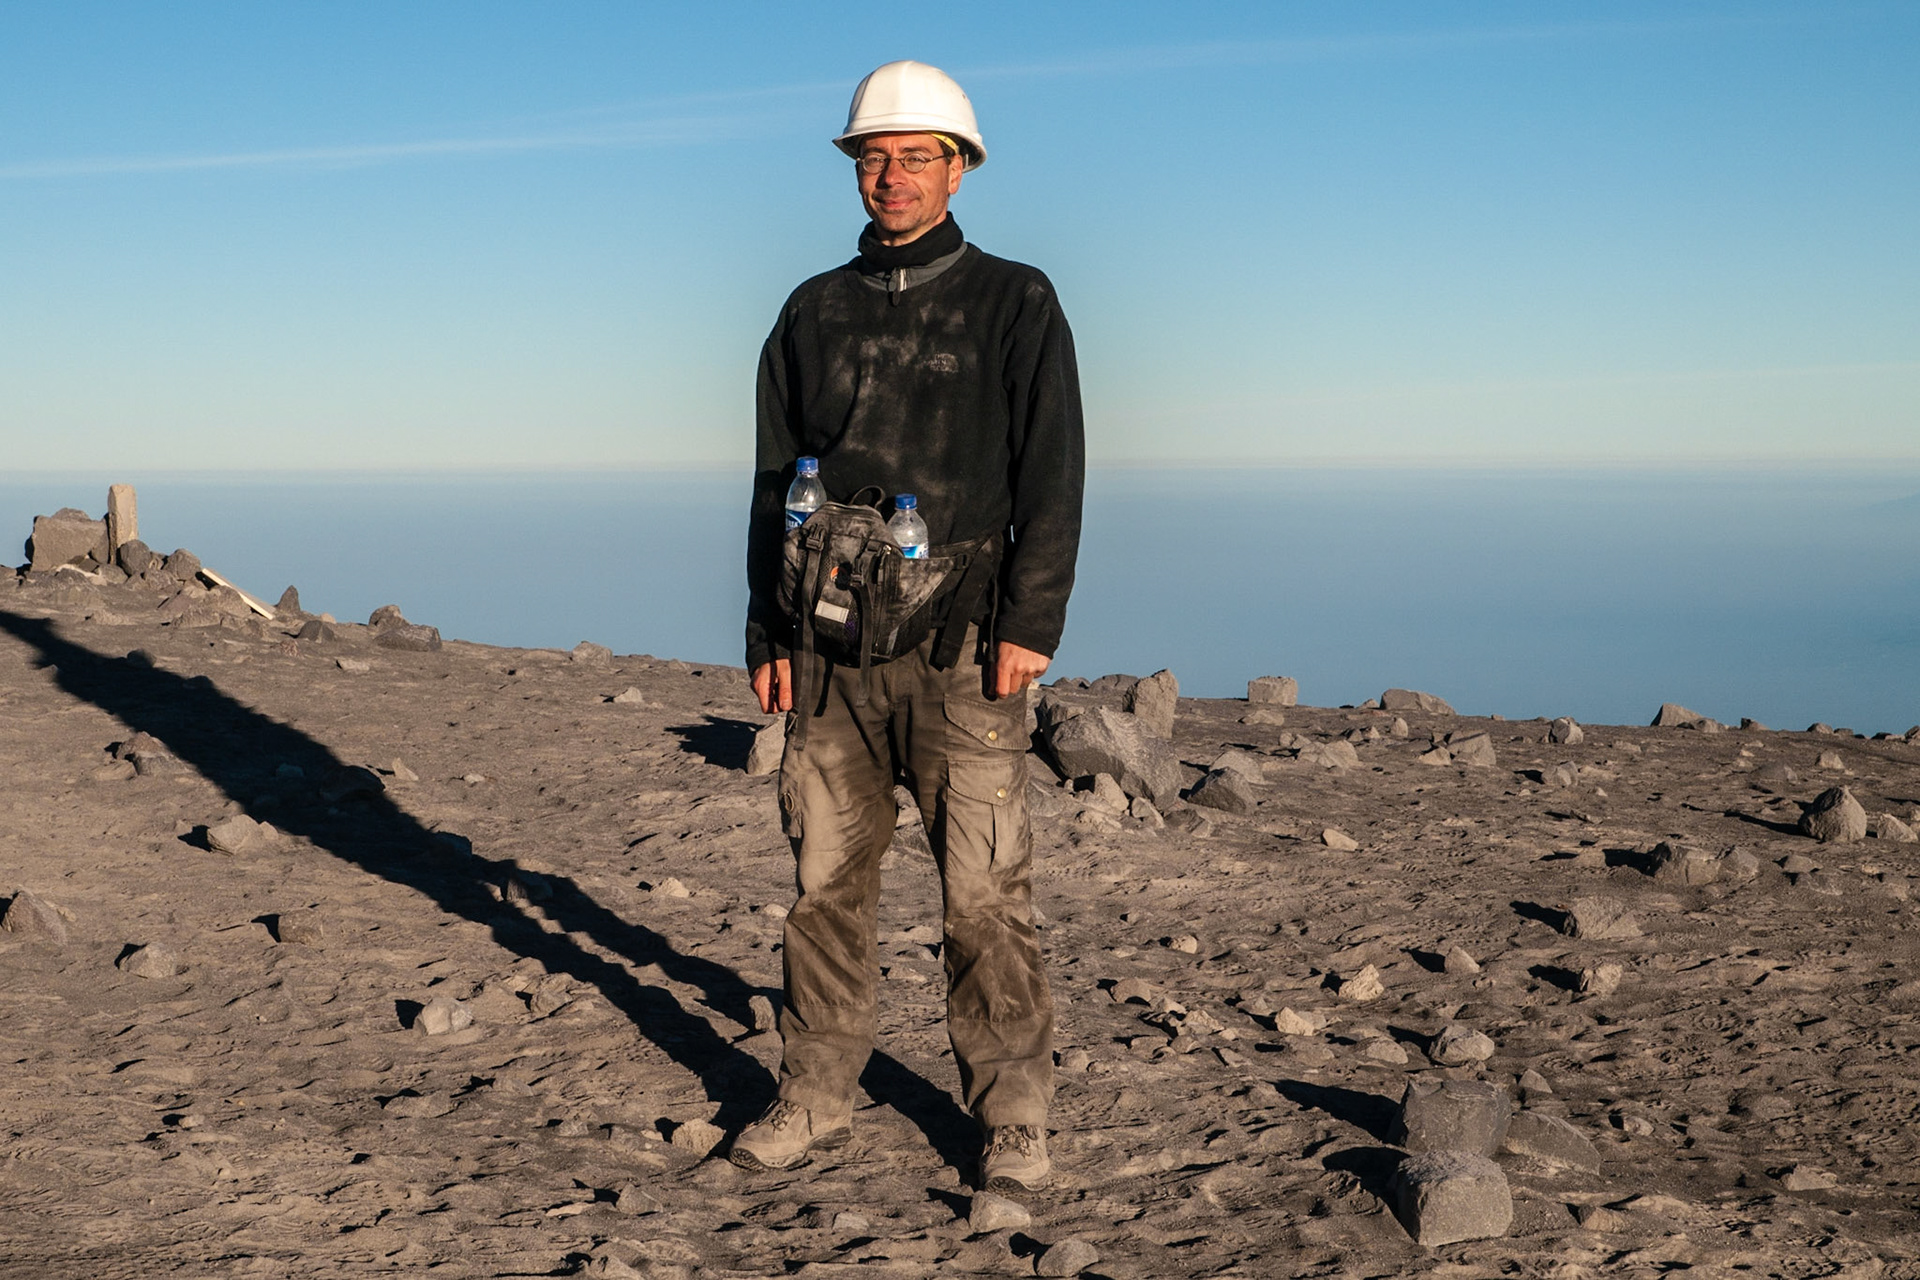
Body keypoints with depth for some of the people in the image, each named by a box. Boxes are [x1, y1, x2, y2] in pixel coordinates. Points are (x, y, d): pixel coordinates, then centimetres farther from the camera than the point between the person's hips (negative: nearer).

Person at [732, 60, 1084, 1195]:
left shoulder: (1014, 304, 5)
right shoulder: (814, 314, 15)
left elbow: (1052, 479, 0)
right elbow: (773, 483, 16)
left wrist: (1030, 625, -10)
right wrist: (770, 633, 8)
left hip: (961, 648, -3)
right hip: (831, 647, 4)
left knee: (985, 891, -3)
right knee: (827, 880, 7)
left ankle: (1013, 1118, 7)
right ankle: (817, 1101, 18)